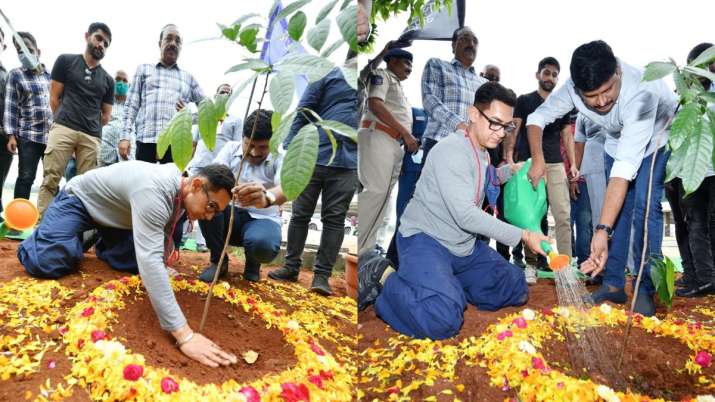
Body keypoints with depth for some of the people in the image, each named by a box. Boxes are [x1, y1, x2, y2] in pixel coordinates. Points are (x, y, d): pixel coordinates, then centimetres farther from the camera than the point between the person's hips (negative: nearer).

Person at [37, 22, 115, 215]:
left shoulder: (107, 80, 19)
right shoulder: (66, 61, 12)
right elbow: (54, 98, 9)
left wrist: (88, 124, 15)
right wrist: (64, 121, 10)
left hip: (91, 137, 3)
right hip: (63, 128, -3)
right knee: (50, 180, -12)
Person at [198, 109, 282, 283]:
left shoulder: (280, 158, -11)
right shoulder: (231, 148, 0)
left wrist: (267, 197, -58)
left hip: (261, 220, -2)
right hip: (230, 216, 3)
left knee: (263, 245, -37)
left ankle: (253, 262, 5)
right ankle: (218, 261, -6)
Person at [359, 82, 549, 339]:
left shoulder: (482, 151, 12)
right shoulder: (452, 151, -19)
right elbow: (465, 215, -25)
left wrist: (509, 170, 21)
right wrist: (522, 236, -22)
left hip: (464, 246, 10)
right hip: (425, 240, -10)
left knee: (516, 289, 6)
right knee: (443, 320, -32)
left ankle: (444, 282, 10)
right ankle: (384, 279, -8)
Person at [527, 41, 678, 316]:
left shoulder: (640, 92, -44)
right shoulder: (573, 89, -28)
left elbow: (625, 165, -48)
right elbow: (537, 118, -10)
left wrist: (602, 231, -52)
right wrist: (537, 158, -28)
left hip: (658, 135, -4)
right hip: (618, 140, 5)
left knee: (645, 204, -19)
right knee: (617, 205, 0)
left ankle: (646, 290, -10)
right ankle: (614, 285, 8)